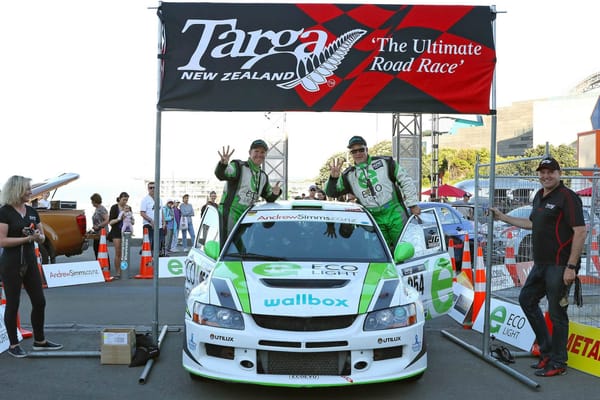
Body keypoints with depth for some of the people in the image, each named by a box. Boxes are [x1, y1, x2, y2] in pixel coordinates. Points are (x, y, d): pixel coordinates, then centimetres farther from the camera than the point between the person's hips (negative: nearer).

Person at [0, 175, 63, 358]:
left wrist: (38, 236, -11)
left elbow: (42, 238, 12)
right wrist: (27, 238, -21)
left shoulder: (32, 211, 8)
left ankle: (39, 341, 22)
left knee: (39, 301, 8)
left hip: (30, 261, 7)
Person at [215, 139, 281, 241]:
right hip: (230, 212, -7)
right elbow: (221, 174, -24)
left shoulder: (263, 176, 16)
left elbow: (269, 198, 21)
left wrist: (275, 193, -4)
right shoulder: (238, 166, -6)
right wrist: (223, 163, -48)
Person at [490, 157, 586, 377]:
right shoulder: (539, 196, 14)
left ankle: (557, 363, 11)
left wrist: (571, 266, -23)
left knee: (557, 313, -2)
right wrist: (502, 217, 30)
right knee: (526, 299, 17)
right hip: (540, 264, 10)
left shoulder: (567, 197, -13)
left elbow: (580, 231, -19)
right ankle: (546, 350, 27)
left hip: (559, 266, -9)